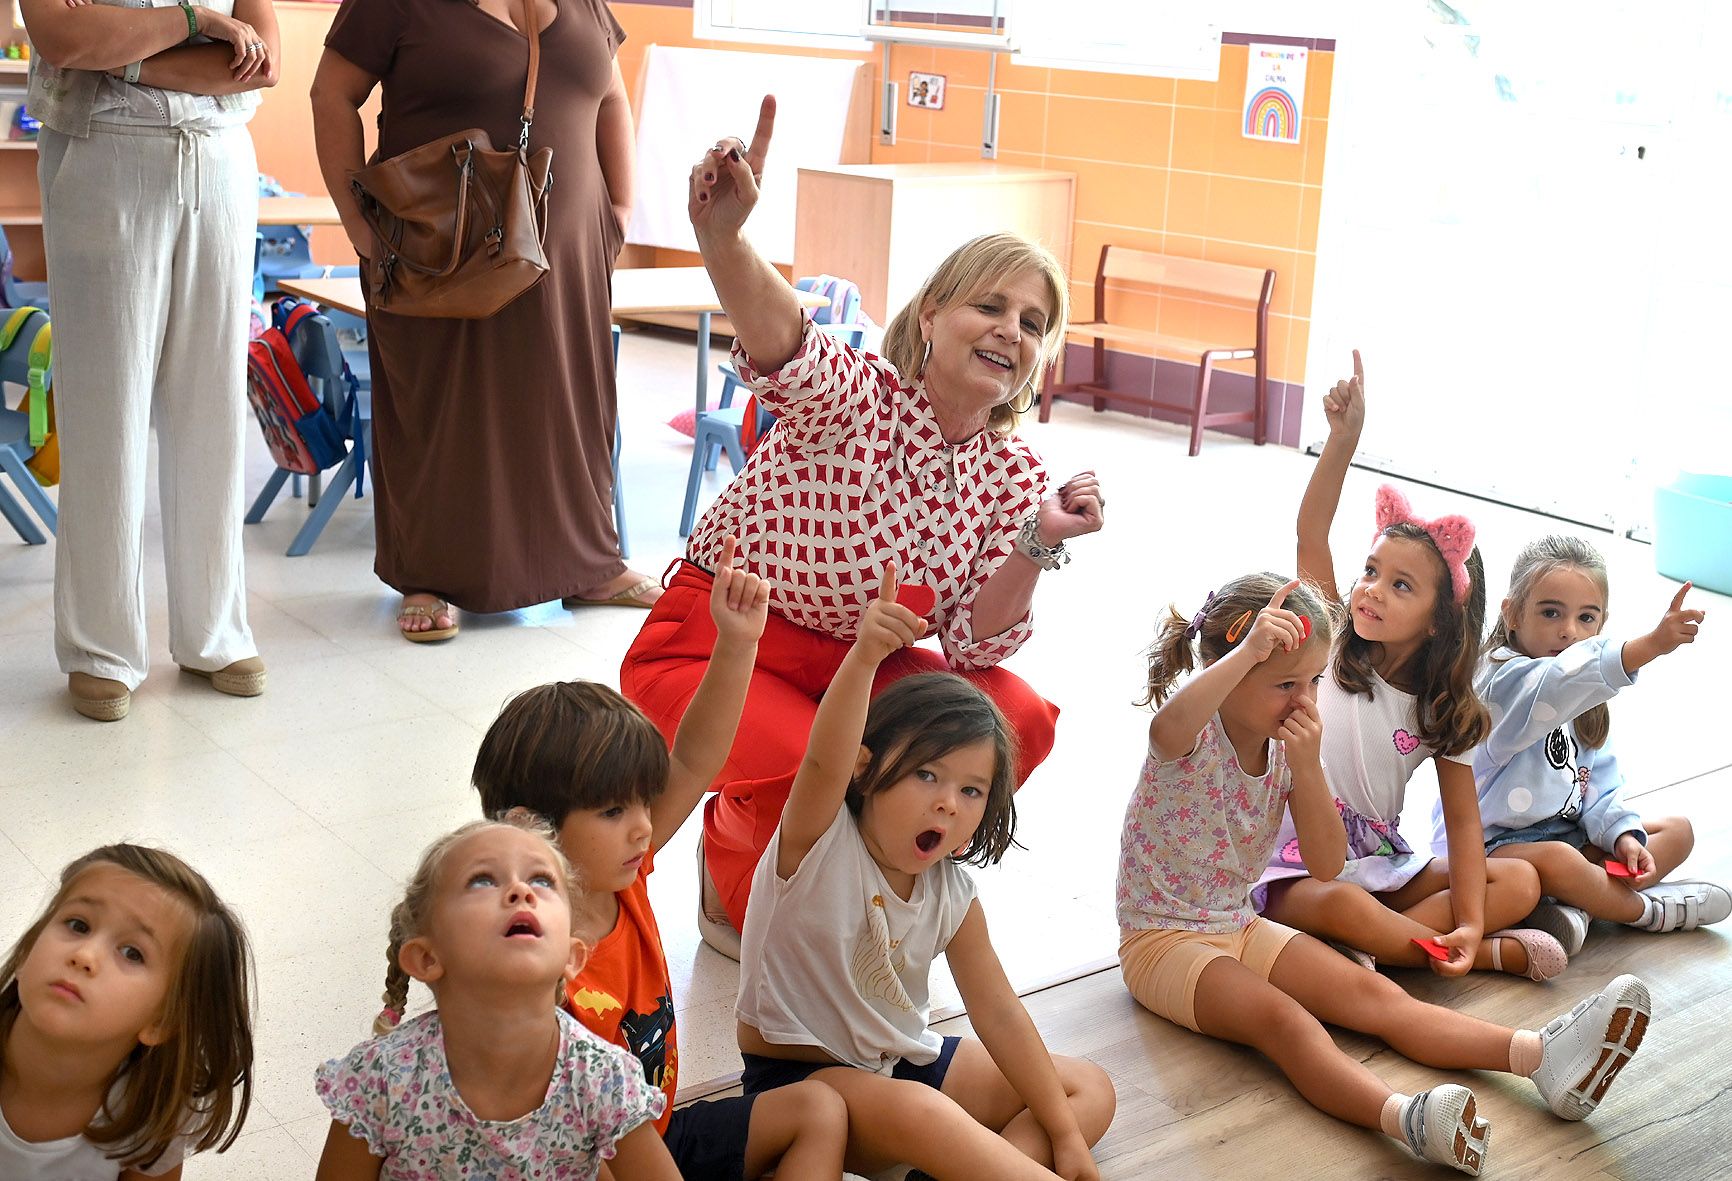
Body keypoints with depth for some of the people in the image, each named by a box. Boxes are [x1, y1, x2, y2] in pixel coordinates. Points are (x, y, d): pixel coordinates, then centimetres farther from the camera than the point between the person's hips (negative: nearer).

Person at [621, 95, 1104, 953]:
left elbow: (975, 644, -7)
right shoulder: (855, 399, -19)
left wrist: (1038, 546, -25)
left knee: (1017, 720, -15)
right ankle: (740, 893, 6)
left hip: (851, 661, 6)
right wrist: (723, 237, -65)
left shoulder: (1015, 476, -3)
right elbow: (783, 347, -44)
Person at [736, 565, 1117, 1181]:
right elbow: (825, 762, -41)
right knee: (918, 1113, -39)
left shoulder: (952, 892, -2)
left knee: (1091, 1089, 1)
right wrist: (863, 657, -58)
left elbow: (999, 1014, -1)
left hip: (909, 1061, 7)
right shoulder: (819, 846, -18)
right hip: (800, 1077, -7)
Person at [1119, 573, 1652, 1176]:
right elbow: (1167, 729, -49)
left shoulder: (1288, 744, 1)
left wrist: (1307, 765, -18)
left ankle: (1540, 1054, -30)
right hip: (1161, 940, -7)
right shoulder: (1196, 735, -19)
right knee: (1282, 1017, -34)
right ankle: (1404, 1118, -58)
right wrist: (1247, 649, -51)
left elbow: (1327, 866, -5)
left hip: (1241, 924, 7)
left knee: (1374, 993, -14)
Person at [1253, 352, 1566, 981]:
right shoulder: (1329, 649, -5)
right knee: (1345, 905, -38)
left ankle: (1386, 945, -26)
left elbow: (1462, 819, -5)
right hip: (1294, 869, -4)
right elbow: (1311, 534, -17)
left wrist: (1469, 923, -20)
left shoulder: (1445, 711, 0)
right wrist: (1343, 437, -28)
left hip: (1383, 866, 4)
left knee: (1520, 882, -14)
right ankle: (1497, 955, -20)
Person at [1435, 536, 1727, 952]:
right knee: (1555, 860, -39)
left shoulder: (1584, 701, 11)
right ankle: (1647, 909, -8)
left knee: (1677, 831, 8)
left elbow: (1598, 784, 10)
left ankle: (1577, 905, -16)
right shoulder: (1504, 678, -20)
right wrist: (1650, 644, -56)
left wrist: (1623, 834, -11)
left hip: (1565, 833, 10)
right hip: (1489, 845, -10)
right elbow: (1560, 684, -43)